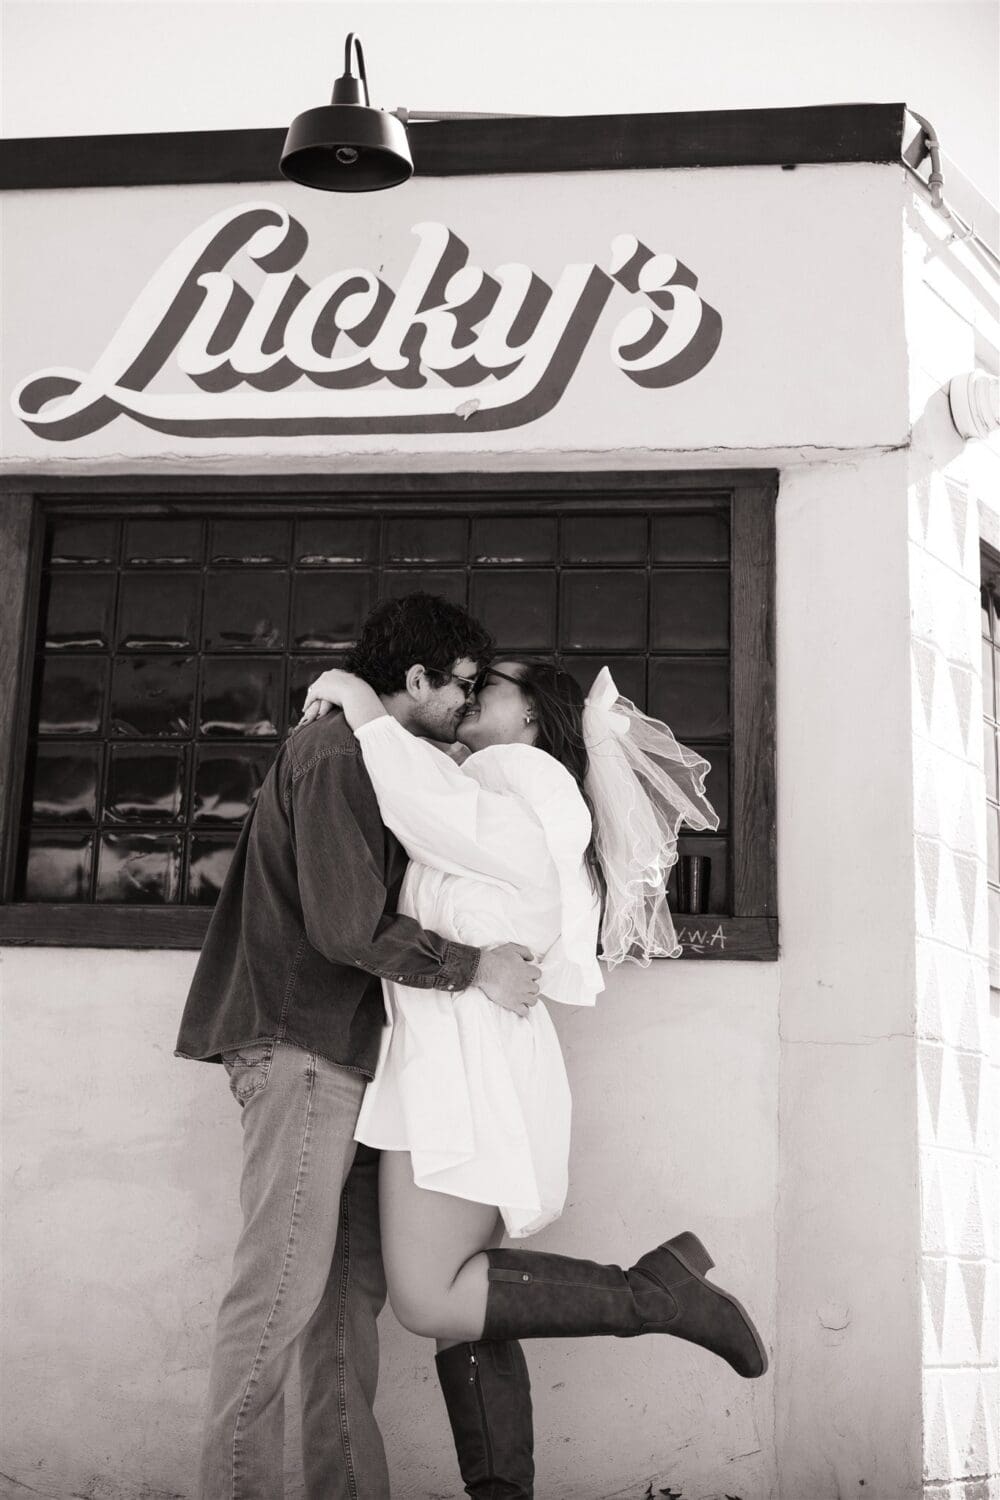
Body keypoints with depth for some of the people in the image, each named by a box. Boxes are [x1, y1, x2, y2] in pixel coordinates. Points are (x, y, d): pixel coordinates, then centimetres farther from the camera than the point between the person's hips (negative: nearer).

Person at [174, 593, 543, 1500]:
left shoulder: (374, 760, 21)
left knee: (352, 1286, 9)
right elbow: (347, 924, -19)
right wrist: (473, 966, -14)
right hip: (303, 1050, -10)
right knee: (281, 1289, -8)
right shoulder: (338, 754, -12)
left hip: (346, 1054, 10)